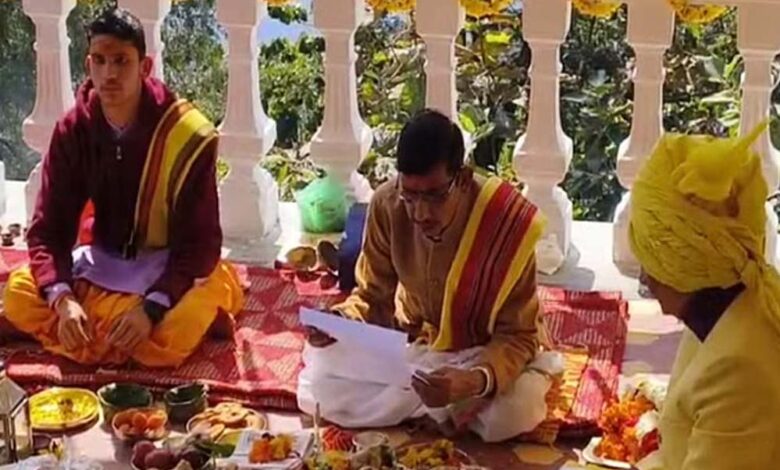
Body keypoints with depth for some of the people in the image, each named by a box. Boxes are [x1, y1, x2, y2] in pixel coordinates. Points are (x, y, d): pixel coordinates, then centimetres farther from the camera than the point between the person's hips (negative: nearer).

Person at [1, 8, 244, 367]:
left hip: (168, 267, -4)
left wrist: (152, 307, -33)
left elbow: (201, 242, -19)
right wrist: (63, 298, -28)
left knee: (164, 341, -34)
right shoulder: (72, 131, -9)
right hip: (103, 263, 4)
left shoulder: (187, 135, -20)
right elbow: (48, 228, -9)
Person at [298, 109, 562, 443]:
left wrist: (475, 381, -45)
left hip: (488, 349, -3)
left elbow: (517, 335, -24)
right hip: (412, 340, 3)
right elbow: (375, 296, -6)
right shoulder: (387, 205, -20)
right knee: (320, 380, -18)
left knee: (513, 412, -35)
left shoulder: (506, 222, -30)